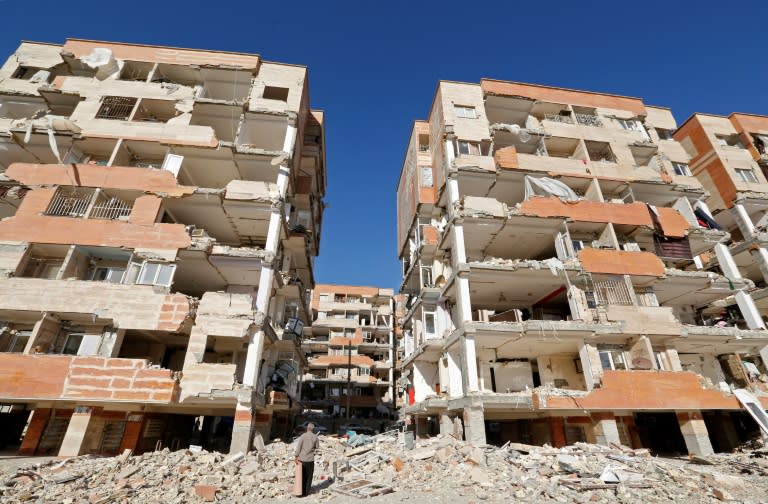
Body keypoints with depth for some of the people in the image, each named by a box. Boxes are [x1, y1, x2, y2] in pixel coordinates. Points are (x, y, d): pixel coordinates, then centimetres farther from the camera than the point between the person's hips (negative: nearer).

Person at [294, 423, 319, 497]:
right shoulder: (315, 437, -5)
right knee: (309, 476, 14)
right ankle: (306, 492, 15)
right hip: (310, 459, 0)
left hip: (301, 459, 0)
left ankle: (302, 491, 22)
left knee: (302, 476, 17)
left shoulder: (302, 436, -8)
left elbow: (298, 447, -13)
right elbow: (316, 446, 5)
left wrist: (296, 457, -8)